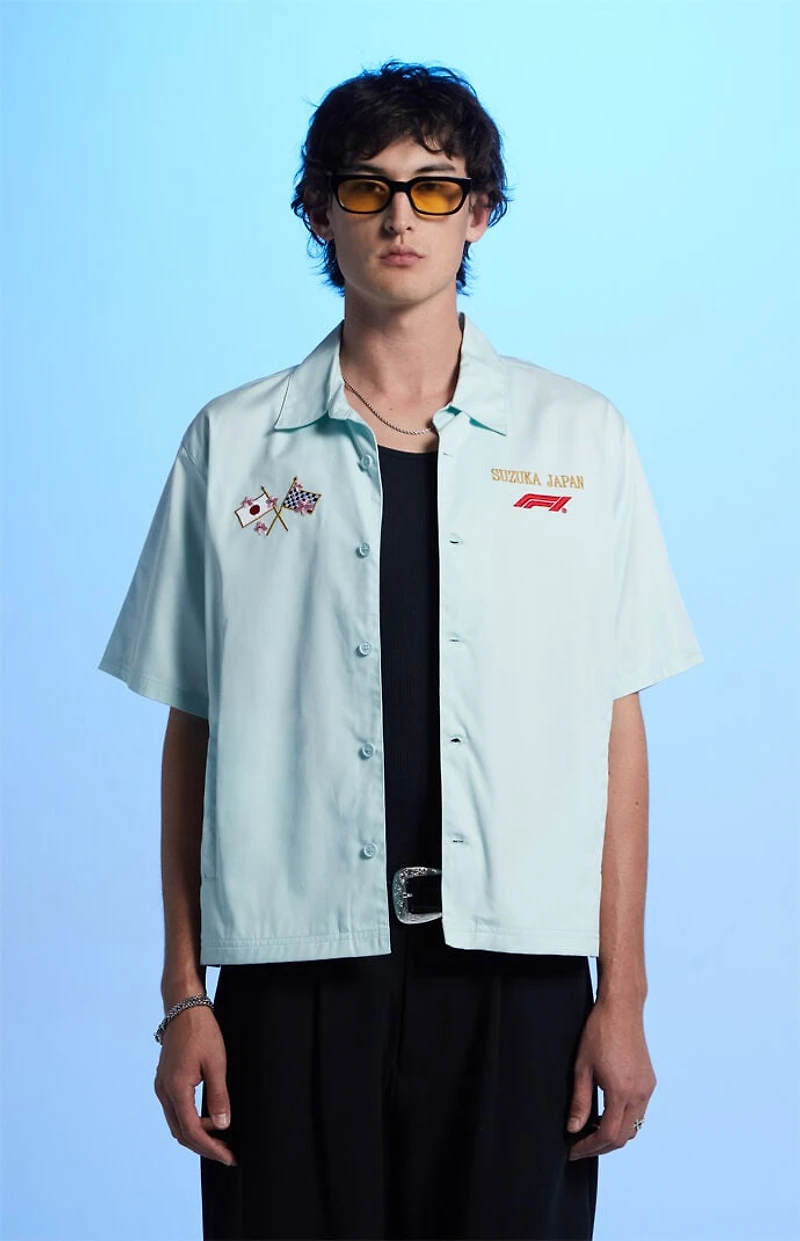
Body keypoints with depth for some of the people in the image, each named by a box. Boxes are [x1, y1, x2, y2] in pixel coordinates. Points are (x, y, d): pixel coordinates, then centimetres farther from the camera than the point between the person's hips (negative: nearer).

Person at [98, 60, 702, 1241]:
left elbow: (615, 725, 5)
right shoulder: (232, 445, 7)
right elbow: (192, 732, 7)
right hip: (292, 967, 0)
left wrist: (622, 995, 1)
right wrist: (185, 999, 4)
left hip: (518, 969, 0)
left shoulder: (581, 437, 7)